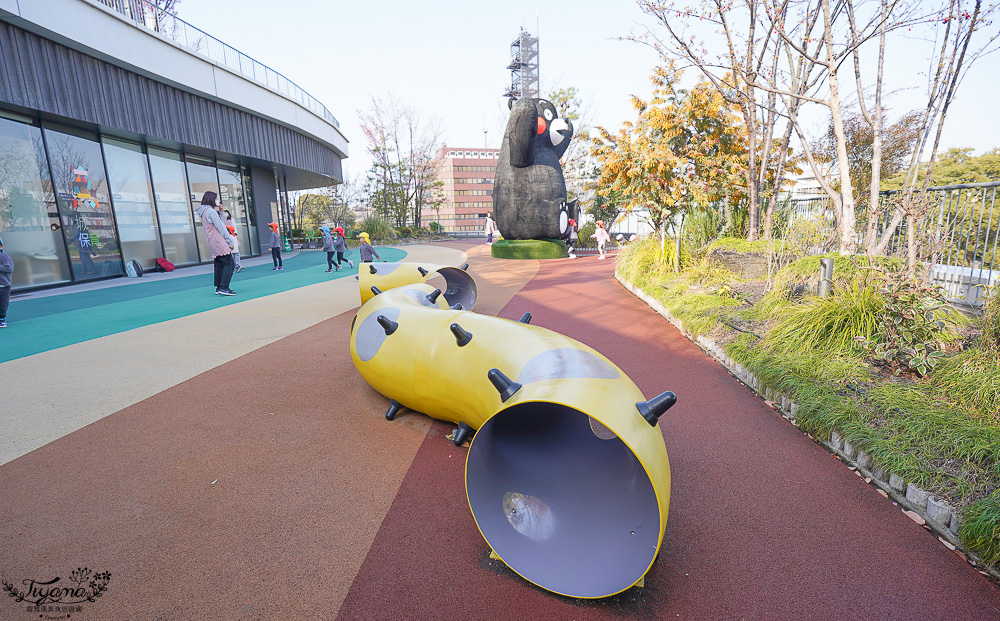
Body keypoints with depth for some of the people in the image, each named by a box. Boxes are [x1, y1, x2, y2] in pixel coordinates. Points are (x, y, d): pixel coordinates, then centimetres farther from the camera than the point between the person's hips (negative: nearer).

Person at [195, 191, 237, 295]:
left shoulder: (204, 212, 19)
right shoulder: (210, 211, -11)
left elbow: (220, 223, 20)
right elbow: (221, 228, -14)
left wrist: (220, 212, 13)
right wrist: (230, 242, -11)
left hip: (214, 244, 10)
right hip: (219, 243, -10)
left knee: (219, 264, 12)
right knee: (229, 264, -11)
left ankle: (218, 287, 14)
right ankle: (223, 288, -16)